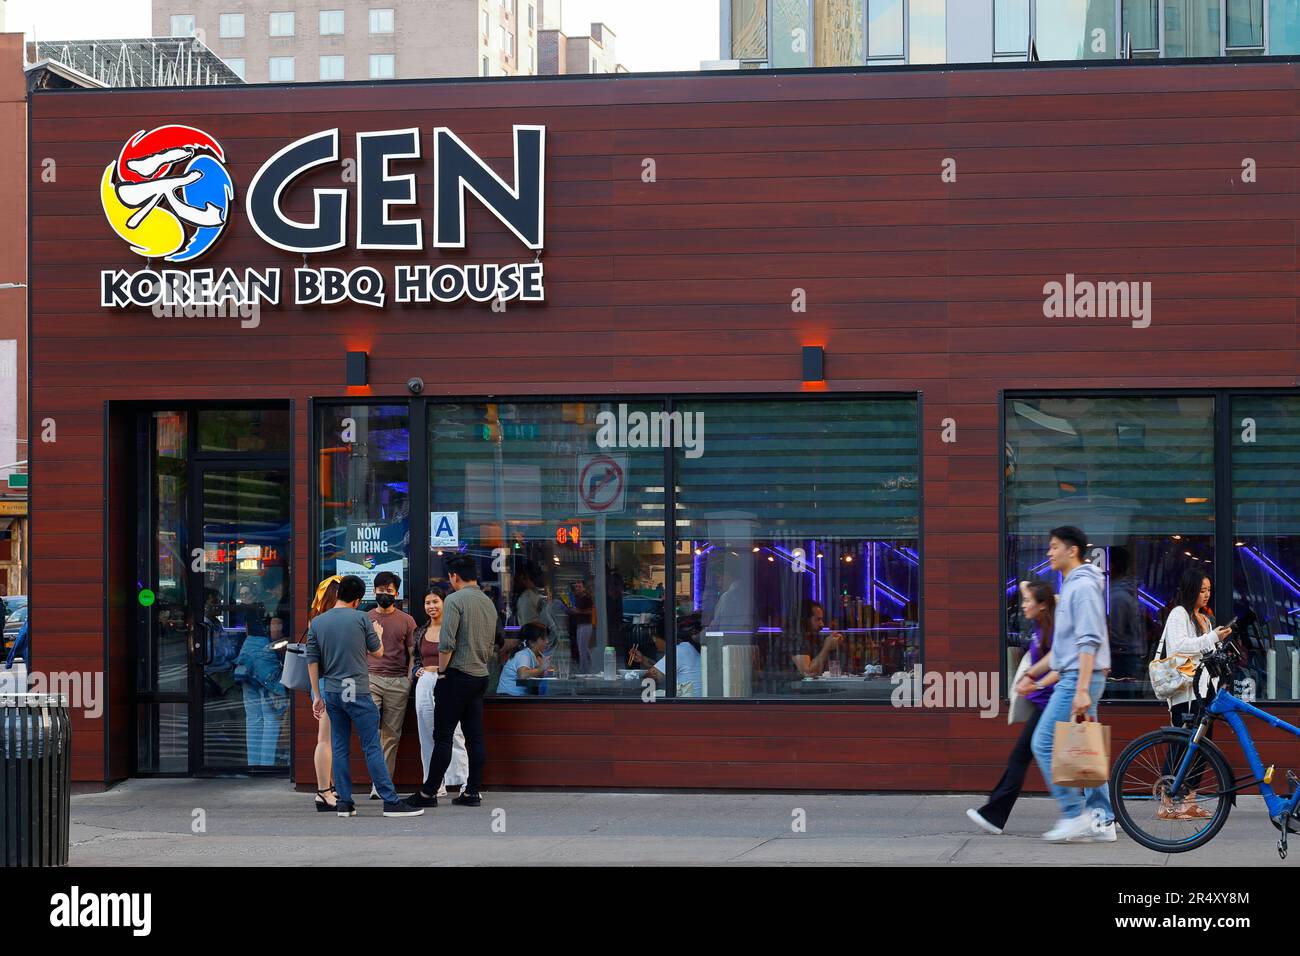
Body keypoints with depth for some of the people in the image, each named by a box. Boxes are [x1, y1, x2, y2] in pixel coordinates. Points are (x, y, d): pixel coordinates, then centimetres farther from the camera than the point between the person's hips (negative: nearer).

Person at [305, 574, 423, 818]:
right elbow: (377, 652, 6)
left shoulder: (317, 622, 5)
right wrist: (377, 633, 27)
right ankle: (391, 801, -6)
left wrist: (317, 695, 10)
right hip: (357, 692, -4)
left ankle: (344, 802, 7)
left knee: (340, 748, 9)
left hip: (331, 692, 4)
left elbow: (312, 661, 5)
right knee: (372, 748, -4)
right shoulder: (361, 619, -5)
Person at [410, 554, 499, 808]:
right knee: (475, 737, 7)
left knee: (443, 736, -5)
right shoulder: (488, 603, 13)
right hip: (481, 676, 7)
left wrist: (442, 671, -6)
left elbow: (446, 643, -17)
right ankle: (472, 792, 6)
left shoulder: (455, 600, -11)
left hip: (457, 675, -7)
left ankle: (429, 793, -3)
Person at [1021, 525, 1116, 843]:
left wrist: (1081, 690, -26)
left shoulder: (1084, 586, -13)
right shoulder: (1070, 587, 19)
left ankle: (1073, 815, -7)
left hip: (1079, 678, -10)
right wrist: (1032, 674, 25)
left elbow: (1089, 642, -21)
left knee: (1044, 744, -9)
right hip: (1073, 678, 10)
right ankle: (1102, 820, 10)